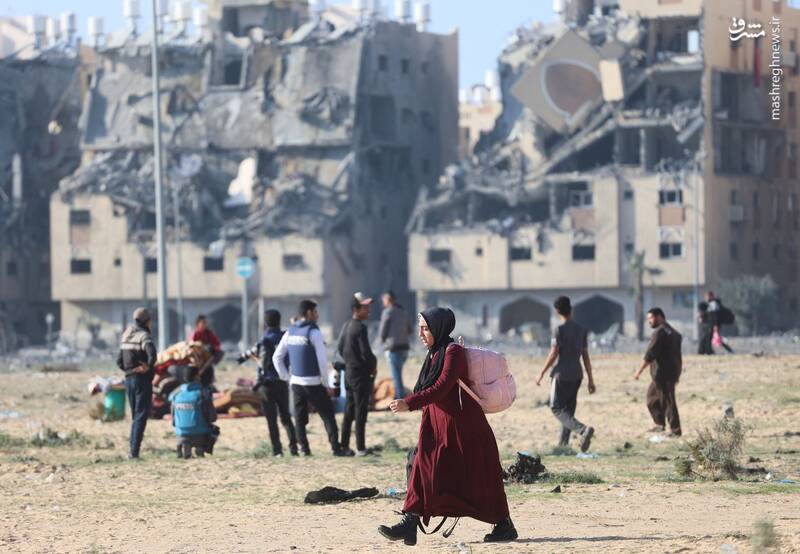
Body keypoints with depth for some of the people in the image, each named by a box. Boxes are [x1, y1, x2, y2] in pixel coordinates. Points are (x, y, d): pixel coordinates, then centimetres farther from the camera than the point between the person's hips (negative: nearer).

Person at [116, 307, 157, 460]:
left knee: (135, 416, 16)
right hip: (142, 379, -8)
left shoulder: (126, 336, 12)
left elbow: (119, 361, 16)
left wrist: (128, 370, 6)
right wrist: (148, 368, -17)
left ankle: (132, 451, 13)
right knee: (141, 417, -5)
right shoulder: (144, 336, -12)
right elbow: (152, 355, -31)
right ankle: (134, 451, -10)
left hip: (129, 379, 8)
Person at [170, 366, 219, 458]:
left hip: (182, 435, 3)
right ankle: (202, 447, 7)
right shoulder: (204, 392, -11)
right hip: (200, 435, -3)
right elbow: (212, 417, -7)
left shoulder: (176, 393, 0)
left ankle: (182, 445, 10)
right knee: (215, 430, 28)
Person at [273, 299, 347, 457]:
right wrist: (327, 382, -7)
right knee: (328, 414, 1)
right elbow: (322, 360, -15)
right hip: (313, 383, -6)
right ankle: (335, 448, -6)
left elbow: (277, 357, 9)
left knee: (300, 417, 12)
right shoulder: (313, 332, -13)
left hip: (296, 383, 6)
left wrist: (286, 377, 13)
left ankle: (304, 448, 9)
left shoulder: (290, 333, 7)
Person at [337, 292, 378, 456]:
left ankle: (344, 446, 15)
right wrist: (373, 365, -4)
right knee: (361, 412, -3)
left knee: (349, 411, 13)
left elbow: (340, 348, 14)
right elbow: (365, 352, -21)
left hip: (349, 372, 8)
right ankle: (360, 448, -1)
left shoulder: (346, 326, 9)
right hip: (361, 373, -8)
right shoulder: (360, 328, -18)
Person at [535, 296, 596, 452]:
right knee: (568, 409, 13)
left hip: (561, 374, -6)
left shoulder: (560, 330, -11)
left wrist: (541, 374, -3)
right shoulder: (581, 330, 7)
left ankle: (583, 430, -26)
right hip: (577, 375, 6)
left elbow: (553, 355, -13)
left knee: (557, 409, -4)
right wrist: (591, 380, 11)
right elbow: (586, 356, 8)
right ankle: (563, 444, 12)